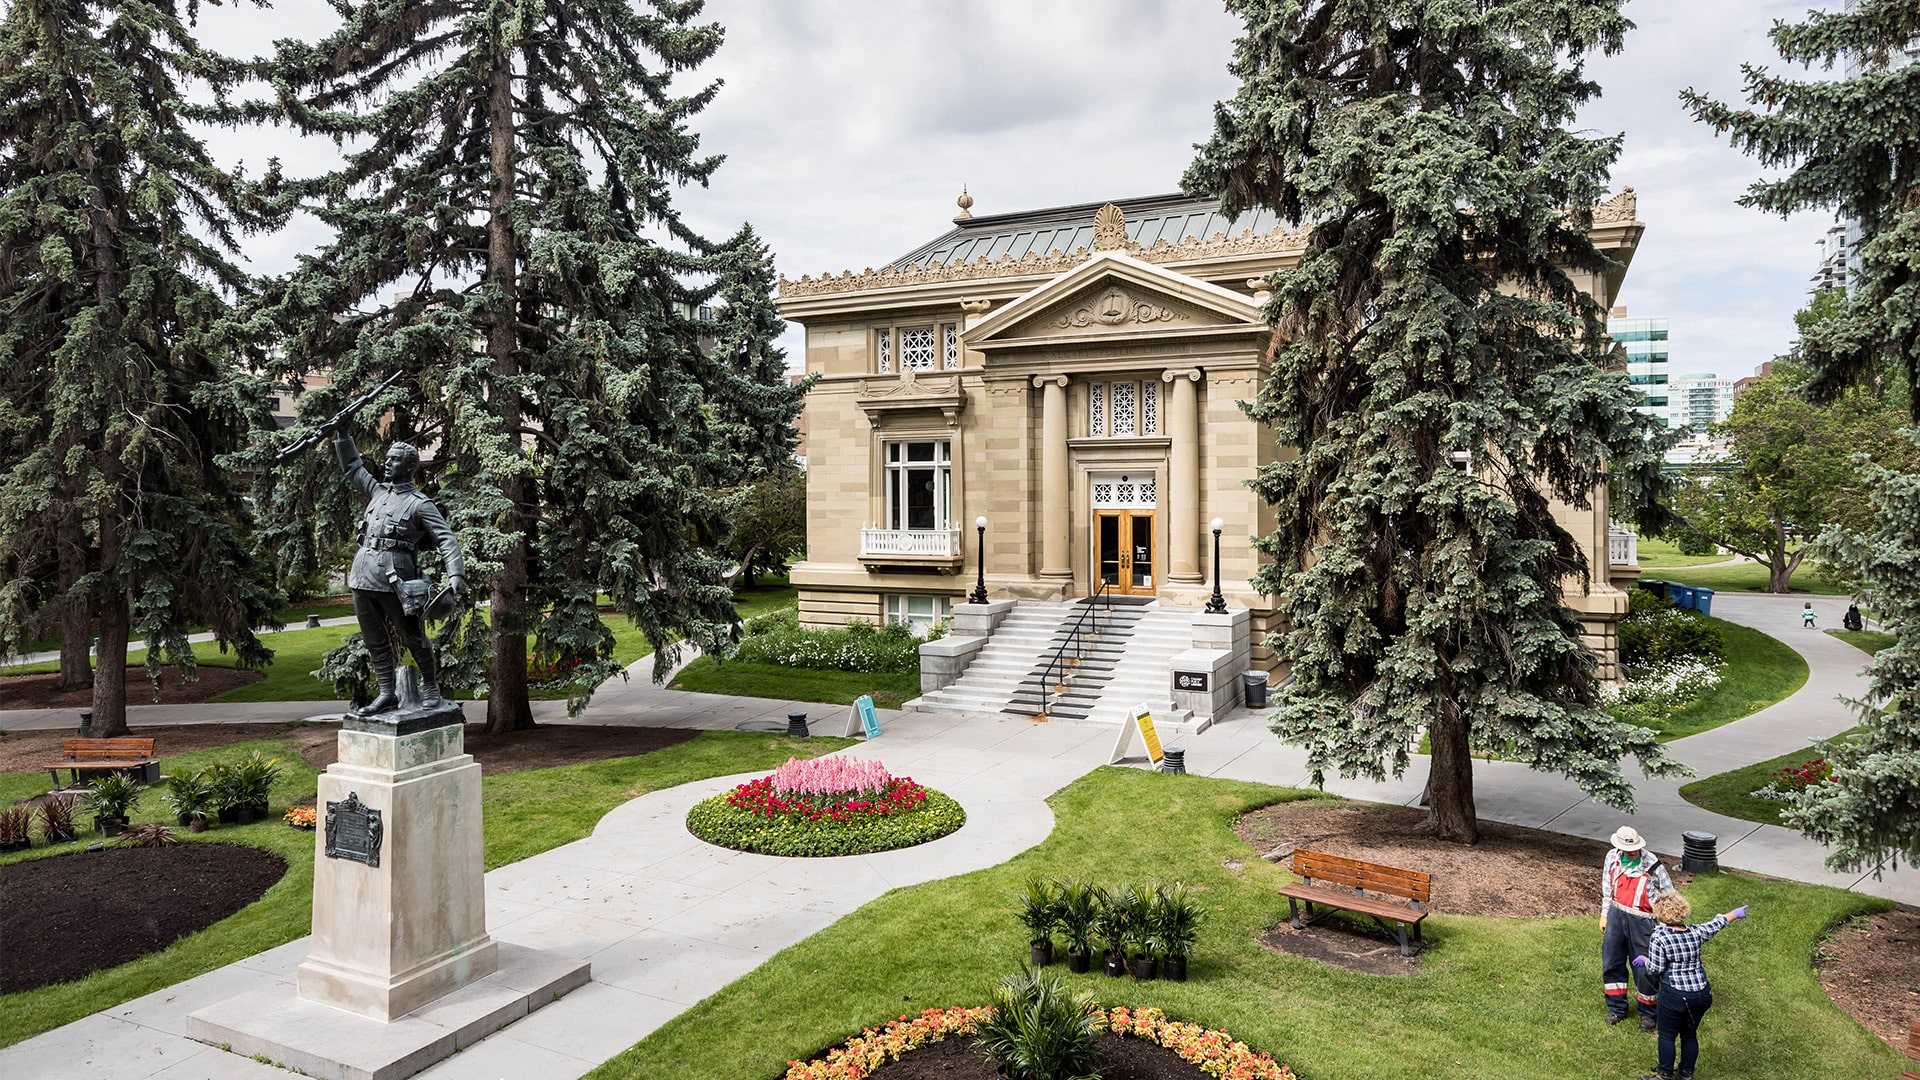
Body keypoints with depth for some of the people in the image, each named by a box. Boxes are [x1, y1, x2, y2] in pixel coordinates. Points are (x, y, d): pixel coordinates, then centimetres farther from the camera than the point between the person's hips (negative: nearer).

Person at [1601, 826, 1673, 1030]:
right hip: (1616, 916, 4)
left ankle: (1648, 1014, 28)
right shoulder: (1612, 857, -4)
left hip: (1641, 921, -4)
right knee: (1611, 964, 12)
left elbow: (1668, 894, -5)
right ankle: (1617, 1009, 31)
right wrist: (1604, 914, 13)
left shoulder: (1652, 864, -18)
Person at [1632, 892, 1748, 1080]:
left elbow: (1655, 969, -13)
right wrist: (1735, 913, 38)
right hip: (1702, 993, 6)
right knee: (1690, 1034, 20)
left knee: (1667, 1036, 8)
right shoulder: (1696, 933, 2)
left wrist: (1644, 960, 8)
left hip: (1675, 996, -6)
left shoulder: (1659, 937, -14)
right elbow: (1717, 923, 21)